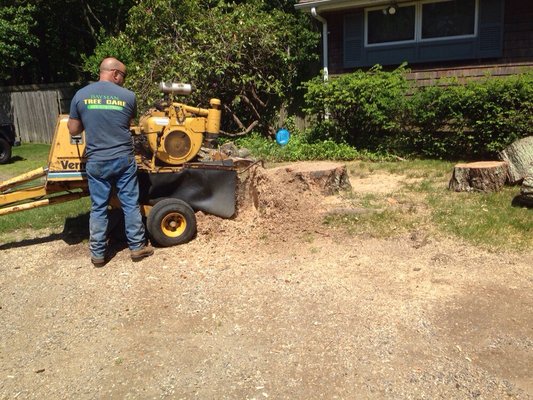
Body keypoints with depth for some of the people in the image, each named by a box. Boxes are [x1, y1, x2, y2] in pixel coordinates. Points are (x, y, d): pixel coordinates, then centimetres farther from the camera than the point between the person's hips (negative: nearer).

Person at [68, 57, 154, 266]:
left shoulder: (80, 95, -1)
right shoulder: (128, 96, -4)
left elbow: (73, 130, 5)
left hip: (96, 161, 1)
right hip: (124, 159, -1)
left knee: (98, 207, 10)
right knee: (130, 204, 10)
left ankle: (98, 253, 18)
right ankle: (137, 247, 19)